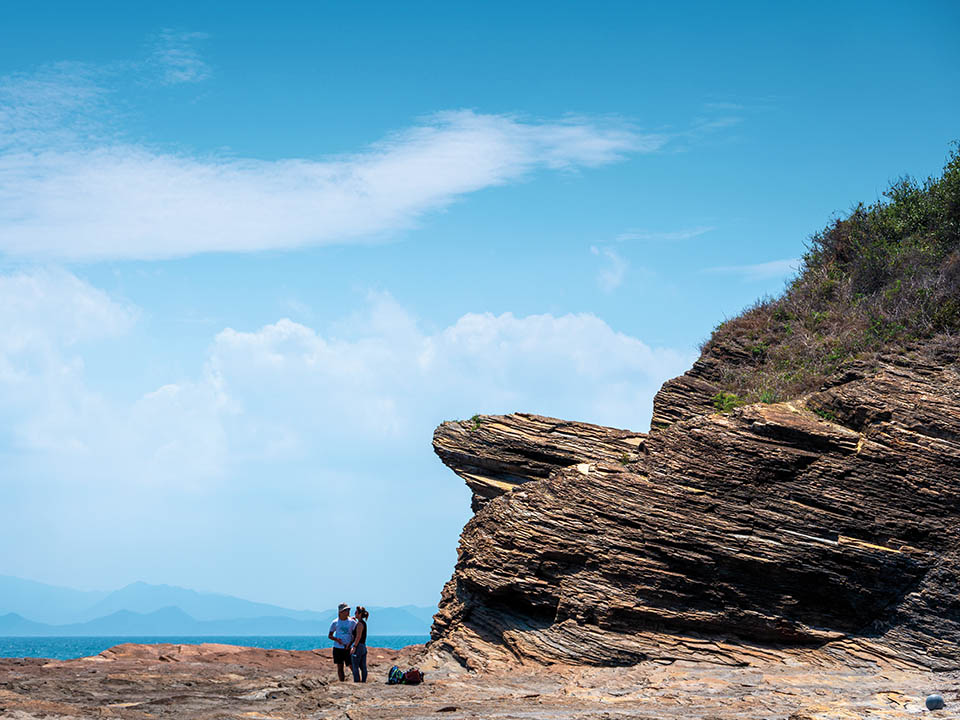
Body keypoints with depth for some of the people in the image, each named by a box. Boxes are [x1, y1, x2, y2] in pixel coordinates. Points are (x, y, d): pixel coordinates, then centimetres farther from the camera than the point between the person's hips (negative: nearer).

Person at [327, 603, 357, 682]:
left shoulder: (352, 622, 1)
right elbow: (329, 635, 7)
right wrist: (336, 639, -14)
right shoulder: (335, 623, 1)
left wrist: (351, 643, -13)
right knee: (340, 667, 1)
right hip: (338, 648, 0)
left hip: (348, 648, 0)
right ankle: (342, 682, 7)